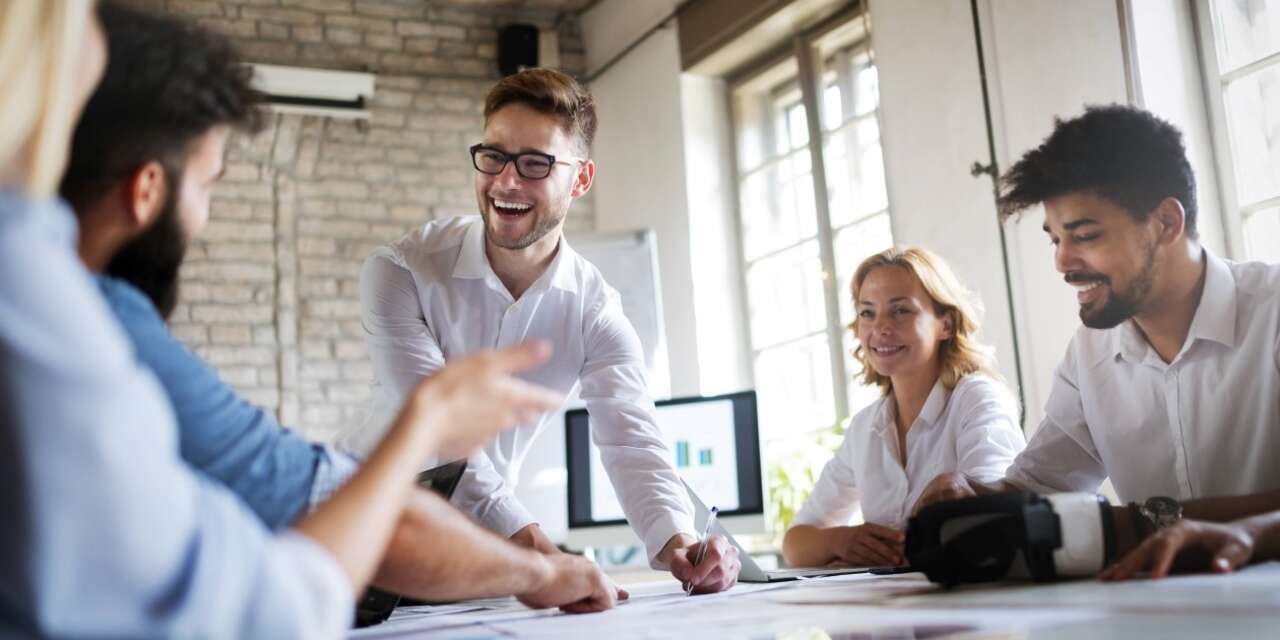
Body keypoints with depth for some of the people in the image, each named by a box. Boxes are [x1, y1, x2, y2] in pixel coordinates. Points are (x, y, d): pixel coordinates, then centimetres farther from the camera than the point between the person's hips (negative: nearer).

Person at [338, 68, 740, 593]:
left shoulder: (595, 312, -9)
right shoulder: (400, 273, -18)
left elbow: (630, 440, -20)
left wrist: (676, 539, -42)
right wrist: (521, 534, -43)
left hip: (479, 548, 2)